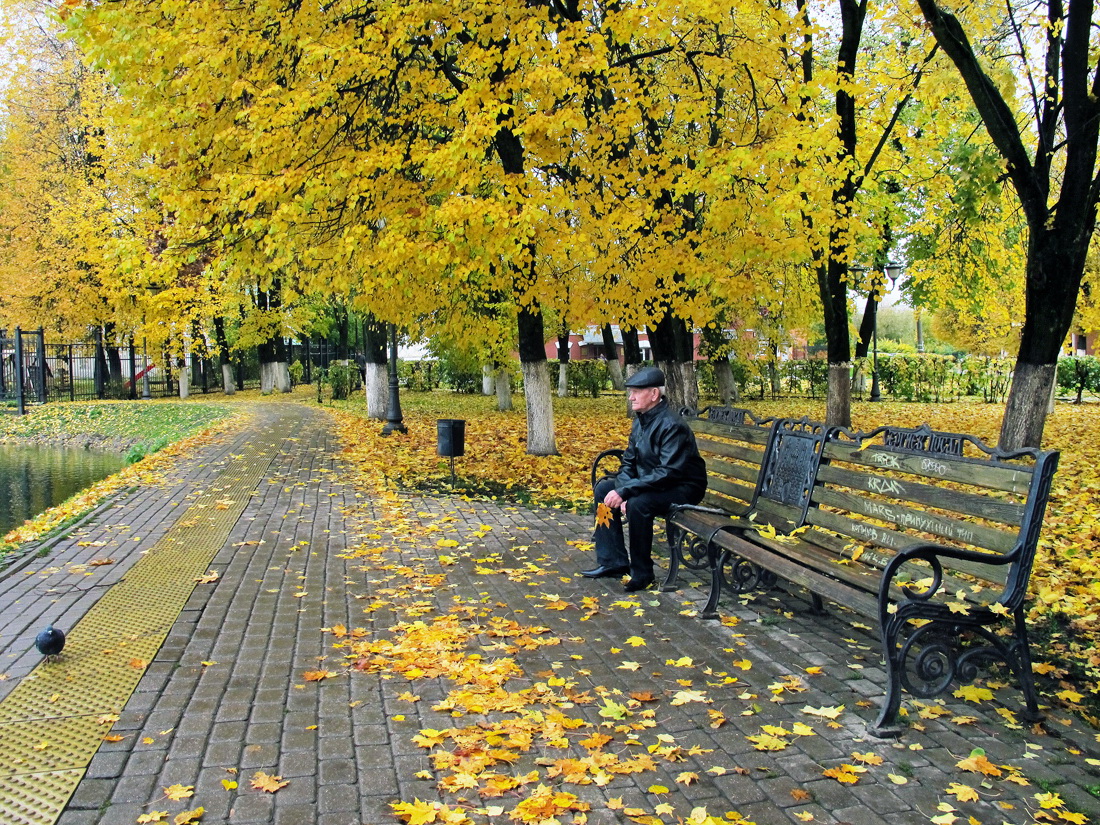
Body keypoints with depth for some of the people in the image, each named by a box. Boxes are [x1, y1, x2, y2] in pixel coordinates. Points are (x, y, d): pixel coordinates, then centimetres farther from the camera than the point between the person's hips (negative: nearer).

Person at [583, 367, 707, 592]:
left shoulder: (672, 425, -24)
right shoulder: (640, 421, 4)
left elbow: (668, 472, -31)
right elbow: (629, 462, 7)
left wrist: (626, 492, -32)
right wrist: (623, 490, -15)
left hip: (683, 488, -10)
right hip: (649, 482, 10)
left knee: (638, 503, -34)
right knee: (603, 489, 3)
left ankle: (641, 572, -15)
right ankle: (613, 561, 5)